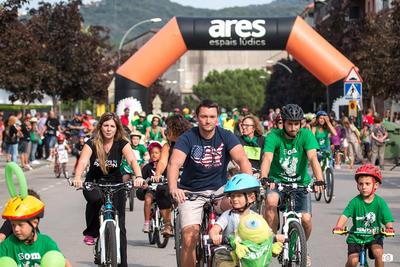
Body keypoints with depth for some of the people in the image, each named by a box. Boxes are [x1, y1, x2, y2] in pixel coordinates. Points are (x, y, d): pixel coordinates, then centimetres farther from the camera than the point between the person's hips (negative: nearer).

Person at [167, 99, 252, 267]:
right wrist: (173, 187, -45)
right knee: (189, 238, -16)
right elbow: (174, 163, -25)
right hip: (191, 193, -1)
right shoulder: (187, 138, -11)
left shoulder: (226, 137, -7)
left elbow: (242, 159, -20)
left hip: (219, 190, 1)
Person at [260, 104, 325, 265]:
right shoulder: (274, 136, -12)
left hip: (300, 182, 1)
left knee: (306, 219, -15)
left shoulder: (306, 135, -10)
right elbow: (267, 158, -26)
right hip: (277, 180, -1)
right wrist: (264, 179, -46)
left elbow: (313, 158, -24)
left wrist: (319, 180, -40)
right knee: (271, 201, -34)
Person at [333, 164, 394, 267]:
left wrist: (389, 228, -37)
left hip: (374, 236, 0)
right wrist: (338, 227, -40)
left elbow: (388, 220, -13)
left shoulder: (380, 202, -10)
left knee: (378, 253, -26)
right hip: (356, 237, 0)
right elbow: (345, 215, -21)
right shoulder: (355, 201, -11)